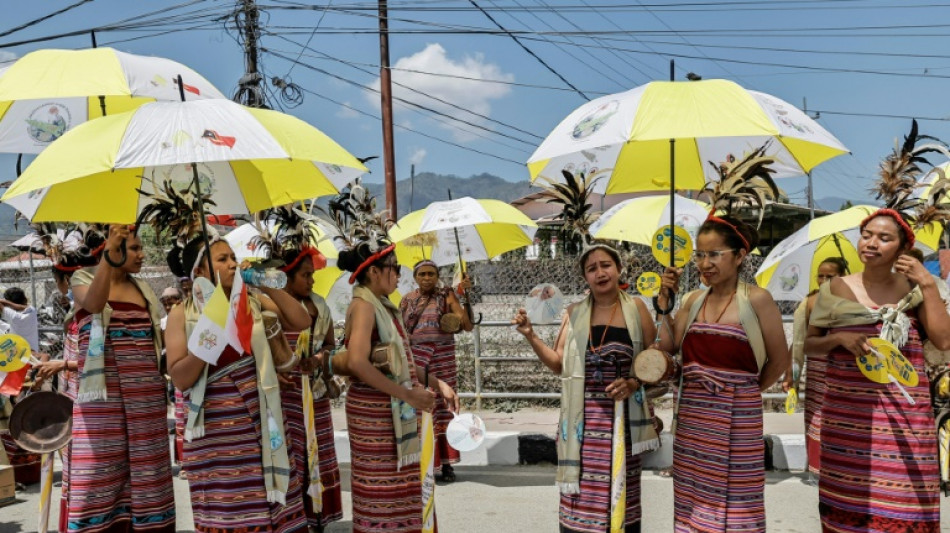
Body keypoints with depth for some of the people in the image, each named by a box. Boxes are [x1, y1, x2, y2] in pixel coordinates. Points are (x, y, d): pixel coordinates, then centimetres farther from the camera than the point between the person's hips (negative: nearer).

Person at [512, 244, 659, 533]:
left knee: (621, 493, 9)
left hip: (621, 415, -1)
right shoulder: (575, 313, 6)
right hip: (583, 418, 1)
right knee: (580, 497, 0)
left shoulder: (636, 308, 2)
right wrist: (530, 335, -5)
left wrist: (634, 383, -13)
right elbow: (559, 364, 5)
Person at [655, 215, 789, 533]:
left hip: (737, 415, -5)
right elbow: (667, 347, 3)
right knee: (693, 498, 14)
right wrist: (664, 300, 0)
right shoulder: (694, 300, 7)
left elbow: (779, 360, -2)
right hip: (693, 414, 5)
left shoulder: (756, 299, -7)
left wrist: (748, 391, 6)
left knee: (734, 500, 4)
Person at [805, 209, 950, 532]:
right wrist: (839, 338, -13)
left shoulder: (914, 288, 4)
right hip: (848, 412, 0)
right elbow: (809, 345, 6)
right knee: (848, 499, 3)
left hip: (904, 412, 0)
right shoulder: (837, 289, 3)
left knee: (904, 505, 0)